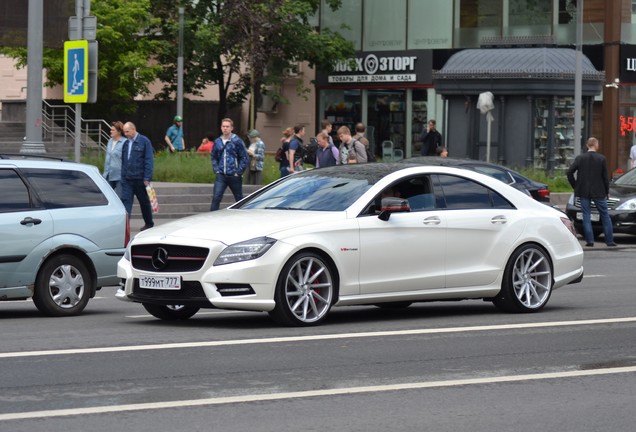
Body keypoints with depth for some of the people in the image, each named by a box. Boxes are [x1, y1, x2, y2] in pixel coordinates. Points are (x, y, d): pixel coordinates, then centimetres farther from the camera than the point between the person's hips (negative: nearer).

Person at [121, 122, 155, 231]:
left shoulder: (144, 141, -7)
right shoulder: (126, 143, 9)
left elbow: (149, 160, -9)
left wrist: (147, 178, -14)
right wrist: (123, 175, 10)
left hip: (140, 179, -4)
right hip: (127, 179, 4)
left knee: (144, 202, 11)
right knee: (125, 200, -8)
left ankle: (149, 224, 28)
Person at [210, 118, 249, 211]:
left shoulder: (237, 141, -6)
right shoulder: (217, 142, 6)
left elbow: (245, 158, -5)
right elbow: (214, 157, 18)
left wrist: (238, 172, -10)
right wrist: (216, 169, 5)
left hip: (234, 176, -2)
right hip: (221, 175, 2)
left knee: (239, 199, 12)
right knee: (216, 198, -11)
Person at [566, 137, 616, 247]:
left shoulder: (580, 158, -3)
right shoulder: (602, 159, -5)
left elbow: (569, 172, -7)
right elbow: (605, 176, -3)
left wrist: (575, 186, 5)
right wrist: (607, 191, 8)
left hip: (584, 192, 1)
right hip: (598, 192, -1)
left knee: (586, 216, 5)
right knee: (605, 215, 9)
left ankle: (589, 240, -2)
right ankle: (609, 240, 9)